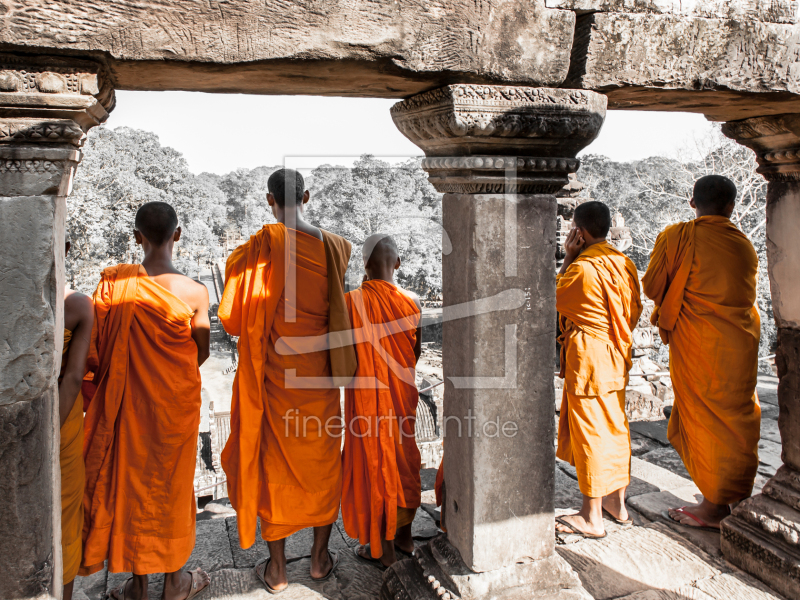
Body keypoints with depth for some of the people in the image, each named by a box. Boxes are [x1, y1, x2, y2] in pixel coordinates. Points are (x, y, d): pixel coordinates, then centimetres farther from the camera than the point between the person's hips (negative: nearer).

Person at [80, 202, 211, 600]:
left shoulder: (113, 282, -12)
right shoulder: (194, 292, -16)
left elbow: (97, 343, -6)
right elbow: (202, 351, -4)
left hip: (128, 402, 1)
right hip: (177, 403, -1)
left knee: (129, 481, 16)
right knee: (172, 482, 14)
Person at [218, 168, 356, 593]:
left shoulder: (259, 248, -13)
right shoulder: (334, 247, -6)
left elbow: (232, 317, -8)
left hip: (275, 375, -2)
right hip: (320, 374, 2)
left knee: (274, 463, 11)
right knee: (322, 460, 16)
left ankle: (276, 568, 22)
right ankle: (320, 557, 28)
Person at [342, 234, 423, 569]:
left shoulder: (351, 302, -16)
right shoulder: (411, 303, -6)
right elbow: (416, 353, 4)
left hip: (366, 395, -3)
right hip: (403, 394, 4)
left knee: (374, 463, 7)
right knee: (403, 457, 18)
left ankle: (382, 547, 17)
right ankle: (404, 536, 31)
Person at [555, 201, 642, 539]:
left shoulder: (583, 268, -19)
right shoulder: (624, 264, 6)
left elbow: (554, 299, -5)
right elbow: (635, 311, 12)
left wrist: (568, 257, -4)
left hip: (587, 358, -8)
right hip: (617, 358, 8)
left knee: (589, 432, 0)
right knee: (615, 427, 16)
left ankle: (592, 517, 9)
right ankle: (618, 504, 29)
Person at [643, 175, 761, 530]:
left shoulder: (676, 236, -9)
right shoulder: (744, 245, 5)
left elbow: (652, 287, -6)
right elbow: (746, 295, 13)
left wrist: (670, 305, 13)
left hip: (697, 343, -5)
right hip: (741, 341, 5)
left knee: (703, 417, 4)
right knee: (737, 417, 14)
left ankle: (714, 507, 11)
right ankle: (738, 500, 25)